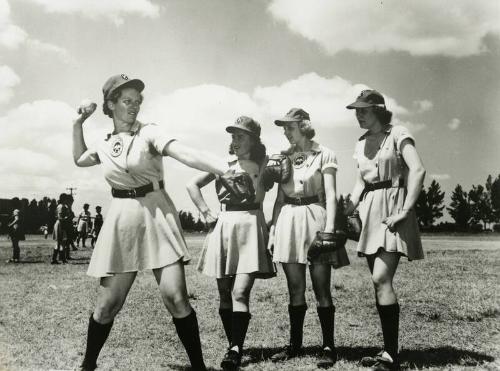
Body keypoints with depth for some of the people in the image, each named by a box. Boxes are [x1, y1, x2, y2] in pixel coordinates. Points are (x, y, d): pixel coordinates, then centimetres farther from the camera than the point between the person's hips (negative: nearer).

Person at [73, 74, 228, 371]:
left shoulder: (149, 133, -3)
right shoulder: (105, 145, 11)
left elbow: (187, 155, -18)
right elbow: (79, 159, 33)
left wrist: (227, 169, -32)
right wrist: (78, 124, 21)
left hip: (157, 216, -3)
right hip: (122, 220, 3)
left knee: (175, 297, -12)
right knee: (108, 302, 5)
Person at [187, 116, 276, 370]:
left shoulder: (262, 164, 6)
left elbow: (258, 197, -2)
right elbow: (192, 185, 16)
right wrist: (206, 213, 9)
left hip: (250, 227, -4)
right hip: (224, 227, 4)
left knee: (240, 292, -15)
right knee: (224, 292, 5)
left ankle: (236, 350, -12)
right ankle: (233, 345, 16)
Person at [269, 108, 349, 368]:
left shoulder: (324, 155, 0)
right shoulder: (284, 157, 13)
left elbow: (330, 195, -6)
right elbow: (280, 197, 15)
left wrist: (330, 227, -16)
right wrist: (273, 227, 9)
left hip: (315, 218, -4)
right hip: (288, 220, 4)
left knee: (321, 289, -3)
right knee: (295, 289, 8)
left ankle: (328, 346, 5)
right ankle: (295, 344, 17)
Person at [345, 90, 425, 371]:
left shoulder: (398, 135, -5)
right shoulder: (362, 143, 16)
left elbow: (418, 171, -17)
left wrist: (405, 210, -21)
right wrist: (348, 209, 10)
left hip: (392, 206, -7)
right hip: (370, 211, 7)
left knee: (381, 279, -17)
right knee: (380, 282, 7)